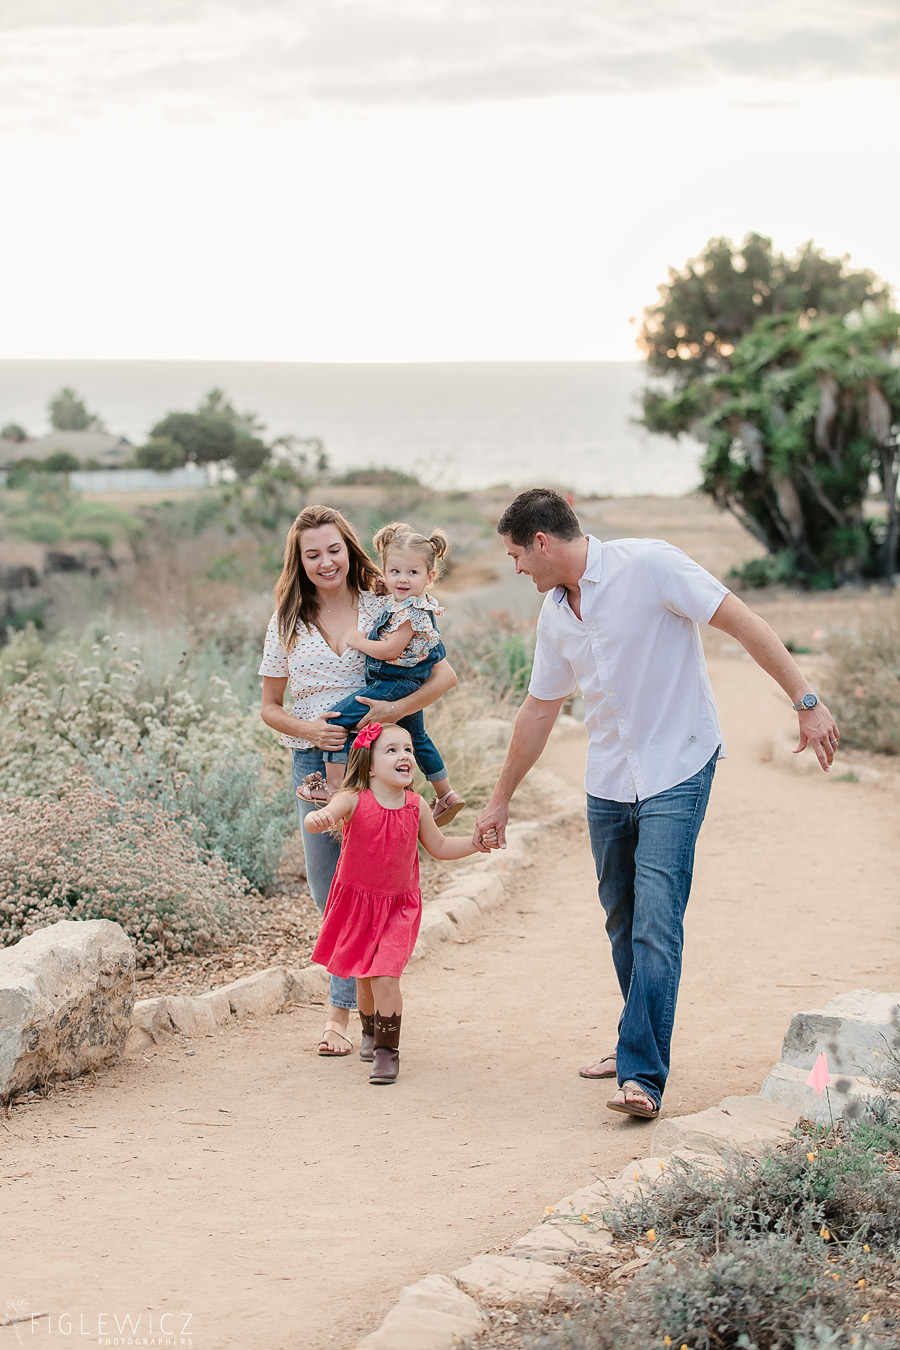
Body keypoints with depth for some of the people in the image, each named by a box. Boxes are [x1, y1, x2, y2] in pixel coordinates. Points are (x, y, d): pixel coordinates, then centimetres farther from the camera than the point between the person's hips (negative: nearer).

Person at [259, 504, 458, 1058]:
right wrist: (309, 729, -10)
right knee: (328, 893, 6)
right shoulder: (288, 625, 5)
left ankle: (340, 1014, 5)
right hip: (314, 763, 2)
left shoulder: (383, 612, -1)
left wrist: (397, 708, -21)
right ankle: (362, 993, 29)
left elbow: (445, 675, -5)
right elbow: (271, 707, 11)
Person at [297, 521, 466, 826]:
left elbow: (389, 651, -25)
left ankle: (332, 787, -12)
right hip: (409, 687, 11)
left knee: (338, 718, -11)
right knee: (416, 737, 26)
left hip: (394, 685, -11)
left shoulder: (411, 612, -24)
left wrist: (356, 641, -13)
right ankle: (446, 795, 35)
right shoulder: (401, 603, 7)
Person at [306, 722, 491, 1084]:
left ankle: (387, 1050, -1)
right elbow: (320, 819, -38)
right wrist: (318, 818, -62)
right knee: (364, 978, 15)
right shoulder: (354, 801, -19)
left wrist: (476, 843, -6)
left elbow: (439, 846, 8)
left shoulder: (415, 806, -9)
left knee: (385, 976, -15)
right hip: (356, 901, 0)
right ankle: (370, 1031, 44)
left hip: (398, 907, 0)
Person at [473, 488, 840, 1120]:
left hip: (676, 772, -7)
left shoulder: (648, 565, -15)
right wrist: (501, 798, 25)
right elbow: (540, 708, 19)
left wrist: (806, 701, -21)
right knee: (623, 922, 14)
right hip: (608, 783, 7)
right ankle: (644, 1041, 31)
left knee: (655, 924, -14)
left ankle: (643, 1075, -15)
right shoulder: (554, 614, 8)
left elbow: (743, 622, -16)